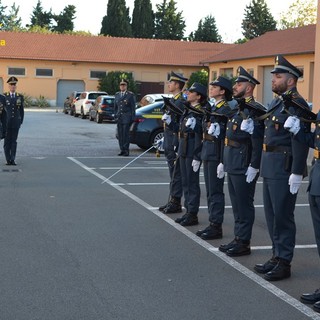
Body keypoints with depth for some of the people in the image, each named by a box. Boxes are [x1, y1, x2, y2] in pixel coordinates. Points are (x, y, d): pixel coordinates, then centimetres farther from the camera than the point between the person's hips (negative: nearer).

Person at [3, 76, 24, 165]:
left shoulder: (20, 97, 6)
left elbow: (22, 110, 11)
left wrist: (21, 121, 6)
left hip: (16, 122, 1)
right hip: (7, 122, -1)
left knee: (14, 141, 1)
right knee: (7, 141, 2)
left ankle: (12, 159, 2)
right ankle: (8, 160, 7)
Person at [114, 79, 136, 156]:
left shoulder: (130, 95, 0)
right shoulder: (117, 95, 15)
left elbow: (133, 107, -2)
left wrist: (132, 118, -6)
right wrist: (115, 115, 11)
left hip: (127, 117, -5)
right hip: (119, 117, 5)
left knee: (125, 134, -8)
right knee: (120, 134, 4)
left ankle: (126, 150, -4)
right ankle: (122, 150, 10)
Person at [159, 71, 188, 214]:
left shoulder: (181, 102, -15)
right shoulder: (172, 100, 15)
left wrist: (170, 123, -30)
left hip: (175, 144, -10)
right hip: (169, 143, 10)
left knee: (176, 174, -3)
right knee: (172, 173, 14)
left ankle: (176, 203, 3)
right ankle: (171, 201, 21)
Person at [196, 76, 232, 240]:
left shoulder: (226, 110, -13)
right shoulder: (211, 107, 14)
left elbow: (225, 136, -18)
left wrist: (222, 161, -21)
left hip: (216, 153, -9)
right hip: (207, 152, 9)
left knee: (215, 191, -3)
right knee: (210, 190, 13)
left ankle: (216, 227, 4)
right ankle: (212, 223, 22)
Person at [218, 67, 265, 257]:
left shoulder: (254, 110, -15)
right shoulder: (237, 109, 16)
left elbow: (258, 141, -21)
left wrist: (254, 167, -23)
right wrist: (224, 162, 20)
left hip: (244, 168, -9)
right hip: (232, 166, 9)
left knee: (244, 205, -2)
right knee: (237, 205, 15)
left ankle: (244, 243, 6)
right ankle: (238, 239, 23)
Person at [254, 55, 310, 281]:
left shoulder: (297, 104, -14)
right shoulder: (276, 103, 16)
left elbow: (300, 141, -20)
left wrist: (297, 173, -23)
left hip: (284, 167, -10)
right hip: (270, 166, 10)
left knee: (283, 215, -3)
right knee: (272, 214, 15)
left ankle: (284, 263, 6)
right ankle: (277, 256, 26)